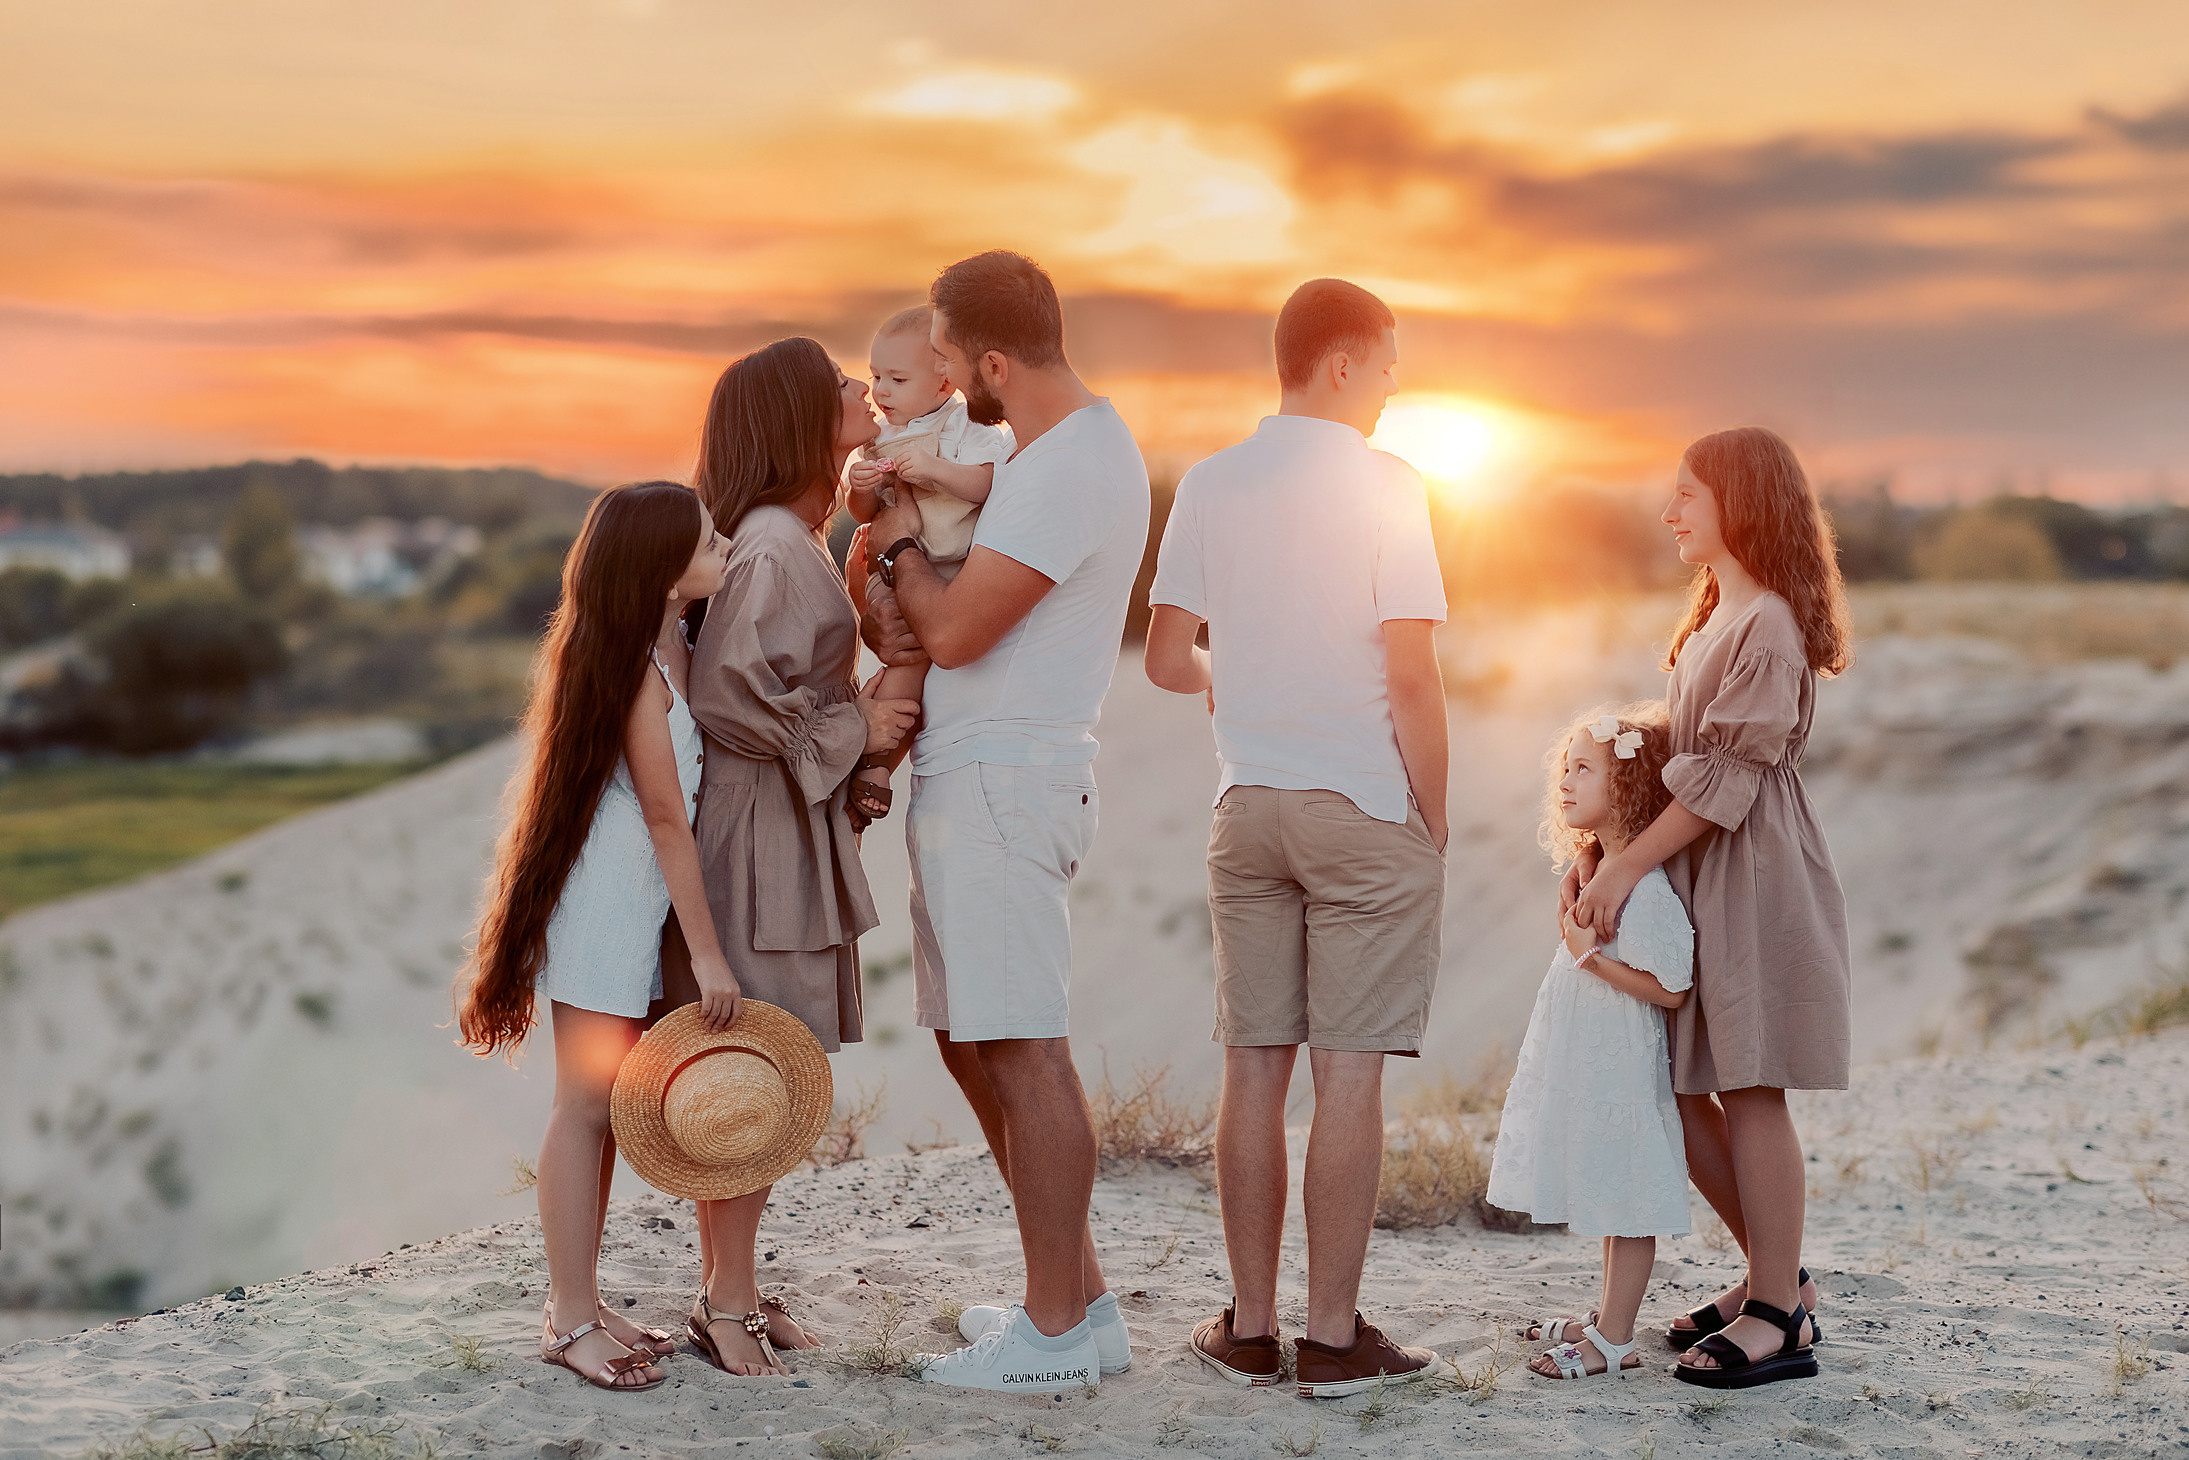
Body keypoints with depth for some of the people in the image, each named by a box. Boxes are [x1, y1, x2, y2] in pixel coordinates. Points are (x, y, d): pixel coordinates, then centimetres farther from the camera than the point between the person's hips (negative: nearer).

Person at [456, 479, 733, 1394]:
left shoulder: (669, 649, 8)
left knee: (606, 1107, 12)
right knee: (587, 1105, -4)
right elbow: (664, 814, -18)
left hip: (636, 907, 9)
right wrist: (706, 951, -16)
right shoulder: (640, 672, -19)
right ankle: (569, 1320, 3)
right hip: (606, 906, -9)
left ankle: (580, 1304, 20)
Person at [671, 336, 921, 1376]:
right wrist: (851, 731, -14)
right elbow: (726, 695, -23)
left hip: (792, 831, 10)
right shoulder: (772, 548, -17)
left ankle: (728, 1287, 21)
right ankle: (728, 1300, 5)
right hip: (759, 834, -10)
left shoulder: (797, 540, 14)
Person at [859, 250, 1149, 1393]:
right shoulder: (1066, 447, 17)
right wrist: (905, 589, -2)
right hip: (969, 778, 11)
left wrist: (900, 545, -1)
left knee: (1023, 1048, -7)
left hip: (1003, 779, -11)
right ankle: (1080, 1298, 22)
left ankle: (1057, 1333, -2)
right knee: (971, 1042, 15)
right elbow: (970, 612, 20)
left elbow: (955, 629, -19)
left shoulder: (1072, 466, -17)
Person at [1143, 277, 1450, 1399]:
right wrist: (1434, 823, -3)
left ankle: (1250, 1328, 13)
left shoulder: (1209, 485, 5)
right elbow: (1410, 678, -12)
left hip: (1249, 805, 5)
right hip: (1366, 805, -4)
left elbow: (1167, 660, 6)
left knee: (1253, 1072, 7)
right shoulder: (1383, 485, -8)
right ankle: (1334, 1337, 4)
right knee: (1349, 1077, 0)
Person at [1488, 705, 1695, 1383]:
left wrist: (1591, 956, -21)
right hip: (1588, 1065, 10)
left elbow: (1669, 989, -22)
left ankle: (1614, 1342, 3)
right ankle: (1607, 1318, 29)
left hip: (1621, 1069, -10)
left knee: (1626, 1202, -2)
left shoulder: (1646, 887, -20)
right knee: (1608, 1198, 18)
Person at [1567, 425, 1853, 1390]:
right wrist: (1597, 852, 8)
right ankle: (1776, 1279, 20)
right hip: (1695, 876, 10)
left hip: (1752, 879, -10)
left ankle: (1777, 1319, 0)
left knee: (1748, 1089, -6)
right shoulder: (1713, 620, 18)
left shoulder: (1767, 625, -13)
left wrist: (1629, 864, -17)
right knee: (1676, 1087, 9)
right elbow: (1676, 761, 17)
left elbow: (1724, 777, -18)